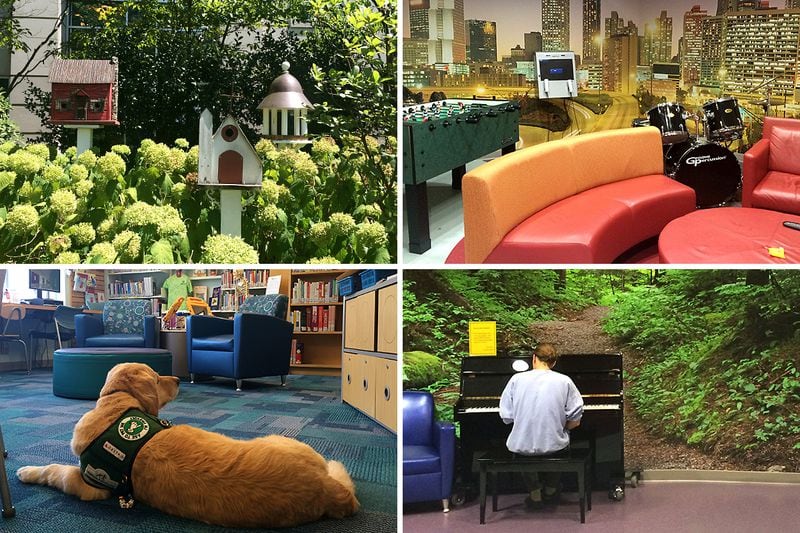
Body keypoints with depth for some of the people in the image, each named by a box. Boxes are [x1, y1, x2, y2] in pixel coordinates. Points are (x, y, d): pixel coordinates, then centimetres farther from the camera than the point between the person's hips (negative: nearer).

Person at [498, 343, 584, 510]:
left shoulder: (517, 379, -4)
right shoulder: (564, 381, -4)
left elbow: (506, 417, -2)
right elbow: (575, 420, -4)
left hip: (522, 446, 0)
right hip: (553, 446, 0)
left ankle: (535, 494, 26)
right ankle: (550, 491, 37)